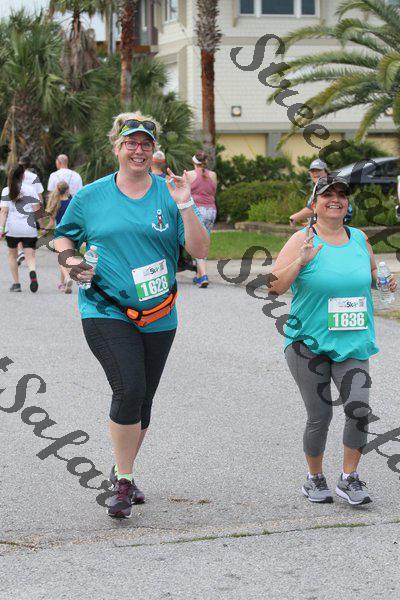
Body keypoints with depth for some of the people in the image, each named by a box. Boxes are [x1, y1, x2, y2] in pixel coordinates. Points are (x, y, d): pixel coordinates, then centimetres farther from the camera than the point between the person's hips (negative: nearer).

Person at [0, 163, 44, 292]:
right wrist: (42, 224, 9)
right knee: (30, 256, -1)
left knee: (12, 254, 19)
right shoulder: (30, 189, 2)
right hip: (29, 228, 0)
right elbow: (37, 209, 0)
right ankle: (32, 273, -32)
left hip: (12, 228, 0)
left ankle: (16, 283, 17)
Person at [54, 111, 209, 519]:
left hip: (158, 317, 3)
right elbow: (63, 237, 16)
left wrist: (185, 206, -16)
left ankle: (122, 473, 32)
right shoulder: (91, 196, 3)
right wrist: (70, 260, -5)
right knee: (129, 389, -20)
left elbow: (200, 249, -4)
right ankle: (123, 482, -7)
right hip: (106, 312, -3)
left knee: (142, 401, 11)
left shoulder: (168, 194, 3)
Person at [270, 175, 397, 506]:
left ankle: (349, 478, 5)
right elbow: (275, 286, -12)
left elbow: (372, 274, 26)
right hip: (309, 343, -3)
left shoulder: (360, 239, 8)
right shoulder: (302, 240, -5)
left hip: (353, 343, 3)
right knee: (320, 415, 1)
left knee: (358, 407, -13)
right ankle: (315, 479, 24)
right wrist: (301, 261, -25)